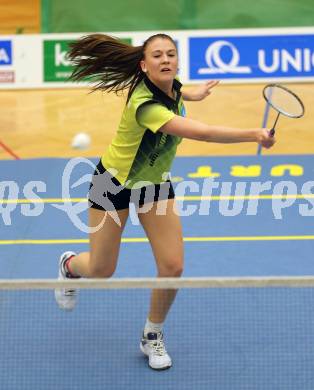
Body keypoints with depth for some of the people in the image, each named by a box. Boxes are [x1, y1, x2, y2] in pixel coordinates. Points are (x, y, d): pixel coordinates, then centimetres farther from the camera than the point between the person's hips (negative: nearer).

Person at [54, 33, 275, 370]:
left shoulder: (172, 86, -14)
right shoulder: (144, 104, -38)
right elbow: (201, 132, -48)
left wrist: (190, 94, 27)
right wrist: (254, 135, -48)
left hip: (155, 182, 6)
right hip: (114, 182, -6)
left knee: (172, 267, -6)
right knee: (101, 271, 8)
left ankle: (152, 336, 18)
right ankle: (69, 264, 47)